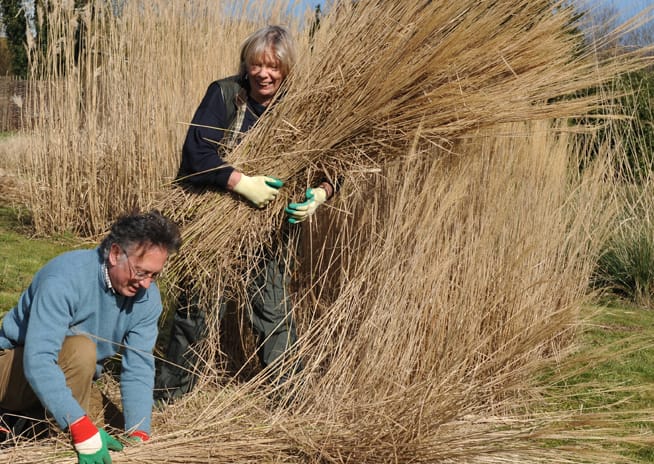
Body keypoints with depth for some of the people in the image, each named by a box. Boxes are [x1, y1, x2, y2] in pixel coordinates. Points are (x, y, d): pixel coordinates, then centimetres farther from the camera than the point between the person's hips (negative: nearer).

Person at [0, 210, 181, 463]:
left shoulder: (147, 297, -14)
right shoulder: (65, 278, -32)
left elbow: (138, 368, -14)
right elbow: (37, 361, -40)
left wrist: (138, 435, -26)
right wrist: (82, 428, -46)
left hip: (66, 380, 7)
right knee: (80, 350, -34)